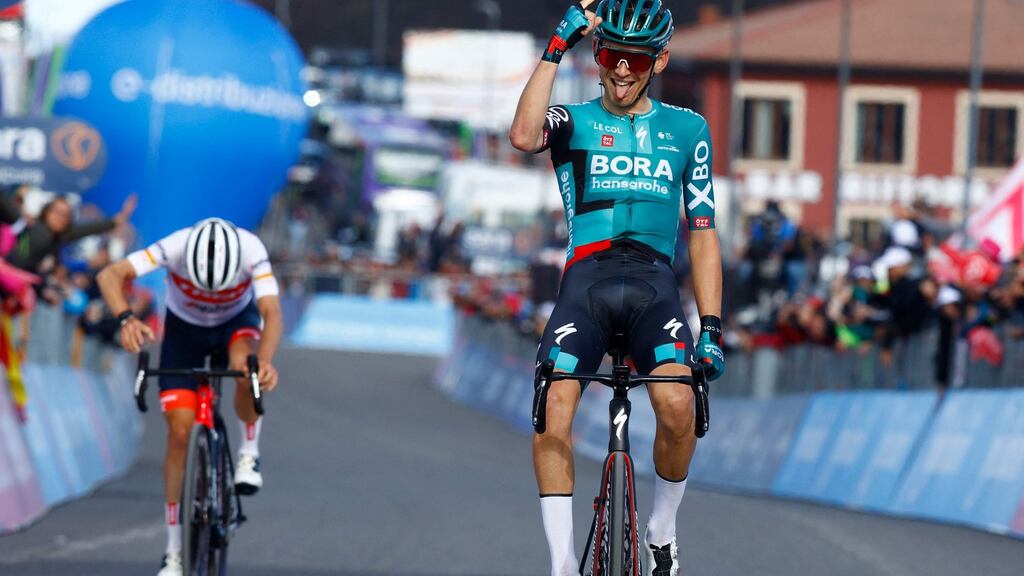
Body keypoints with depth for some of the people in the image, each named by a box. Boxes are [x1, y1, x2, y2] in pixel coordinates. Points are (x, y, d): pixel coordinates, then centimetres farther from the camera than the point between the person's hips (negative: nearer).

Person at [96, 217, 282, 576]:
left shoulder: (251, 251, -35)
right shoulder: (176, 247, -35)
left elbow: (271, 312, -43)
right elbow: (110, 275, -42)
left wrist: (265, 360, -62)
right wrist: (126, 318, -61)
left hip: (237, 321, 0)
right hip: (184, 328, 0)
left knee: (245, 367, -37)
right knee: (180, 431, -10)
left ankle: (249, 454, -9)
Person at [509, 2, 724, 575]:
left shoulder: (687, 130, 16)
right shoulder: (573, 121, 11)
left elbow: (703, 236, 14)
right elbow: (523, 135, -14)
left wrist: (712, 327, 4)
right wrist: (555, 49, -13)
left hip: (654, 280, 0)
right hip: (586, 279, 0)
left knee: (677, 406, -26)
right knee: (553, 410, -22)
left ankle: (663, 529, 0)